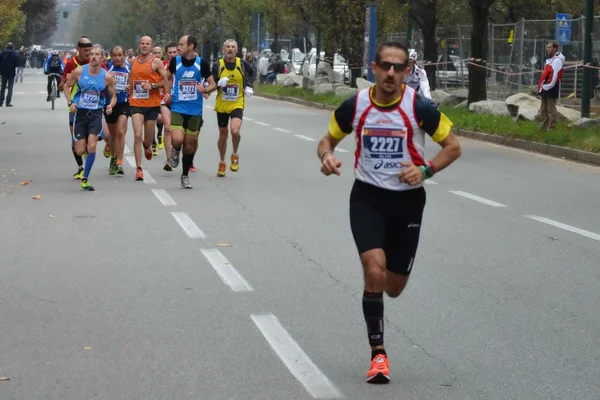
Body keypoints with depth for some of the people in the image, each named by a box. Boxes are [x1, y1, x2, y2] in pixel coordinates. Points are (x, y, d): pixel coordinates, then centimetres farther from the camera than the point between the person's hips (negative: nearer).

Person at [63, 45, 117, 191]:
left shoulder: (107, 77, -4)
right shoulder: (79, 71, -5)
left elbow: (113, 96, 7)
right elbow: (67, 86, 9)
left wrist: (110, 106, -14)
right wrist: (70, 102, -6)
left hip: (96, 113, -1)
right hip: (80, 113, 1)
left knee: (91, 147, -17)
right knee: (80, 150, -1)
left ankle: (85, 179, -2)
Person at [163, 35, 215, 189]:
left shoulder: (202, 64, -7)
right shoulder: (175, 61, -3)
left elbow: (213, 84, 1)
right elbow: (167, 77, 16)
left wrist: (205, 89, -20)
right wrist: (167, 93, 1)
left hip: (195, 110, 0)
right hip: (177, 108, 0)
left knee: (189, 145, 9)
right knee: (177, 140, -20)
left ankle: (185, 176, 25)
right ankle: (176, 151, 18)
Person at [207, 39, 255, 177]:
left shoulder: (242, 64, -5)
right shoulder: (217, 65, -6)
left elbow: (252, 73, 16)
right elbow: (211, 86, -2)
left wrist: (249, 86, 1)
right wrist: (219, 84, -23)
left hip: (237, 104, -1)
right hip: (221, 105, 1)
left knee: (235, 130, -23)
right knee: (223, 134, 11)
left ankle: (235, 155, 4)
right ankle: (222, 163, 31)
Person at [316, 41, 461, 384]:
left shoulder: (419, 107, -13)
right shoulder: (355, 106, -7)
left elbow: (453, 146, -4)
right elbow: (328, 139, 8)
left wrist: (426, 170, -21)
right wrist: (326, 156, -15)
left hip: (407, 200, 0)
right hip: (367, 197, 0)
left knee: (393, 287, 8)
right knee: (374, 271, -21)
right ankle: (378, 352, -7)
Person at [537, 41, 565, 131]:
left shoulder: (557, 60, -13)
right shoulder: (550, 59, 20)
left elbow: (555, 76, -21)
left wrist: (548, 86, -19)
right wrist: (542, 86, 14)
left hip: (551, 89, -10)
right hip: (546, 88, 10)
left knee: (551, 109, -7)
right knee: (543, 109, 14)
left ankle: (551, 128, -5)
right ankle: (544, 126, 20)